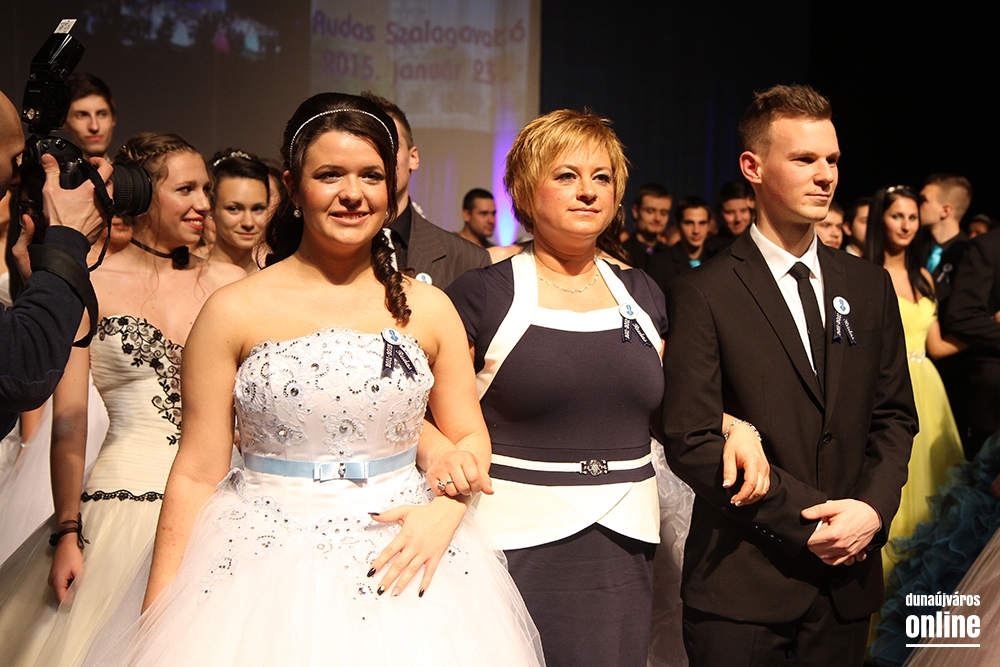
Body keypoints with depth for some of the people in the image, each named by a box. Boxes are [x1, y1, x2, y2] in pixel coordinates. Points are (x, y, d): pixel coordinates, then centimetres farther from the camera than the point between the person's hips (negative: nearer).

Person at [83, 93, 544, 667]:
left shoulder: (428, 309, 2)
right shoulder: (234, 313, -5)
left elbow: (471, 437, 9)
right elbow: (197, 474, -3)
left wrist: (444, 512, -10)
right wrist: (156, 620, -5)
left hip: (401, 566, 2)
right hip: (267, 567, -1)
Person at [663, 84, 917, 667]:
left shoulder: (870, 286, 9)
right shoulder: (702, 295, -8)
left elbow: (894, 415, 11)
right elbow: (691, 442, -13)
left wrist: (874, 508, -7)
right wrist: (810, 518, -14)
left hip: (848, 581, 5)